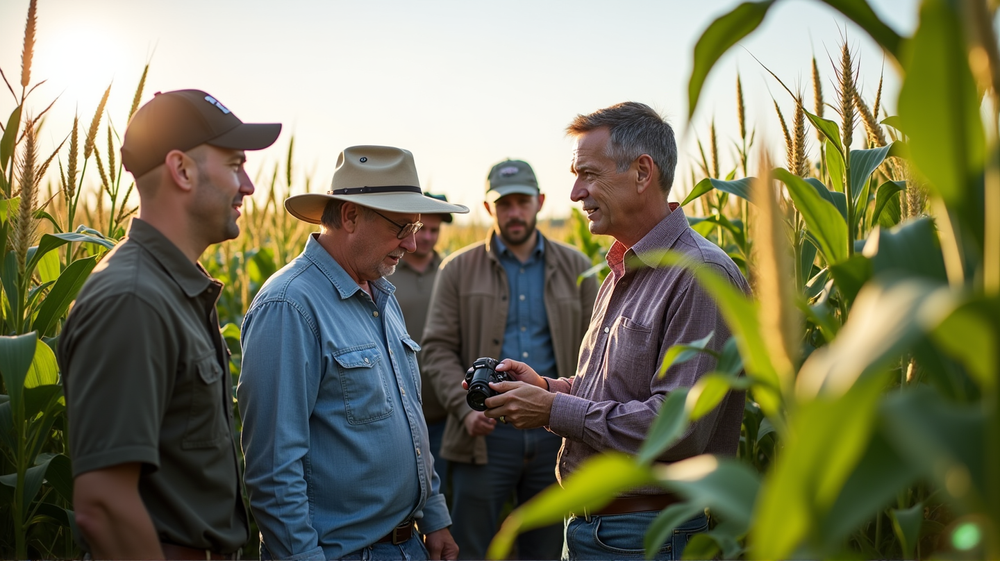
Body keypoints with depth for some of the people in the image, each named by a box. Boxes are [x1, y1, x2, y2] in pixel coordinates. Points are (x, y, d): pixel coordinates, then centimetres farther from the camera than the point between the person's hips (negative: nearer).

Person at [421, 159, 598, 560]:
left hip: (556, 436, 2)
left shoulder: (575, 267, 8)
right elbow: (438, 349, 0)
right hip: (485, 434, -1)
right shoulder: (459, 269, 4)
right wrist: (466, 408, -14)